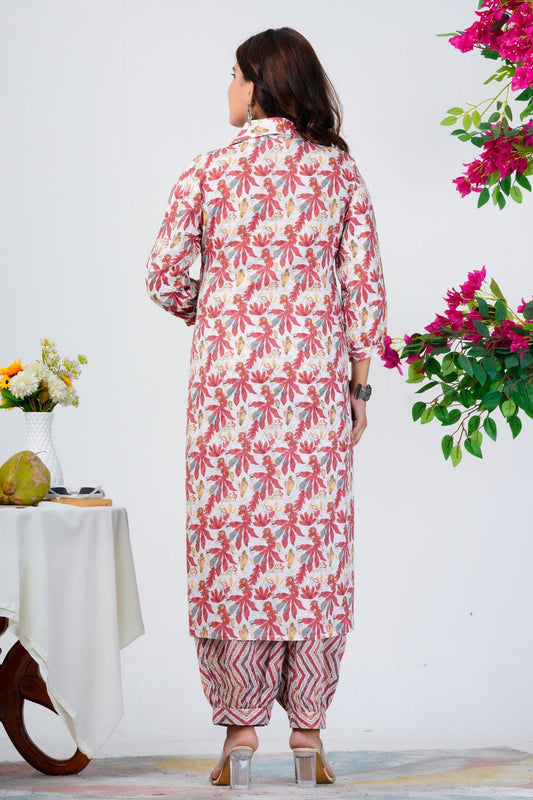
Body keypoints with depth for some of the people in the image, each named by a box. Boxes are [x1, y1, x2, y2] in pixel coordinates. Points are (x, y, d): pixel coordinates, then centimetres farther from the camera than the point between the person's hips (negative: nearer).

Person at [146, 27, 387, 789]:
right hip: (315, 381, 1)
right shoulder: (339, 170, 3)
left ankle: (240, 732, 5)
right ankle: (308, 732, 7)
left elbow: (165, 277, 1)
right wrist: (359, 384, 8)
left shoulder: (206, 173, -1)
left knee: (231, 537, 4)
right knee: (314, 541, 5)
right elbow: (364, 286, 2)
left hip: (229, 378, -1)